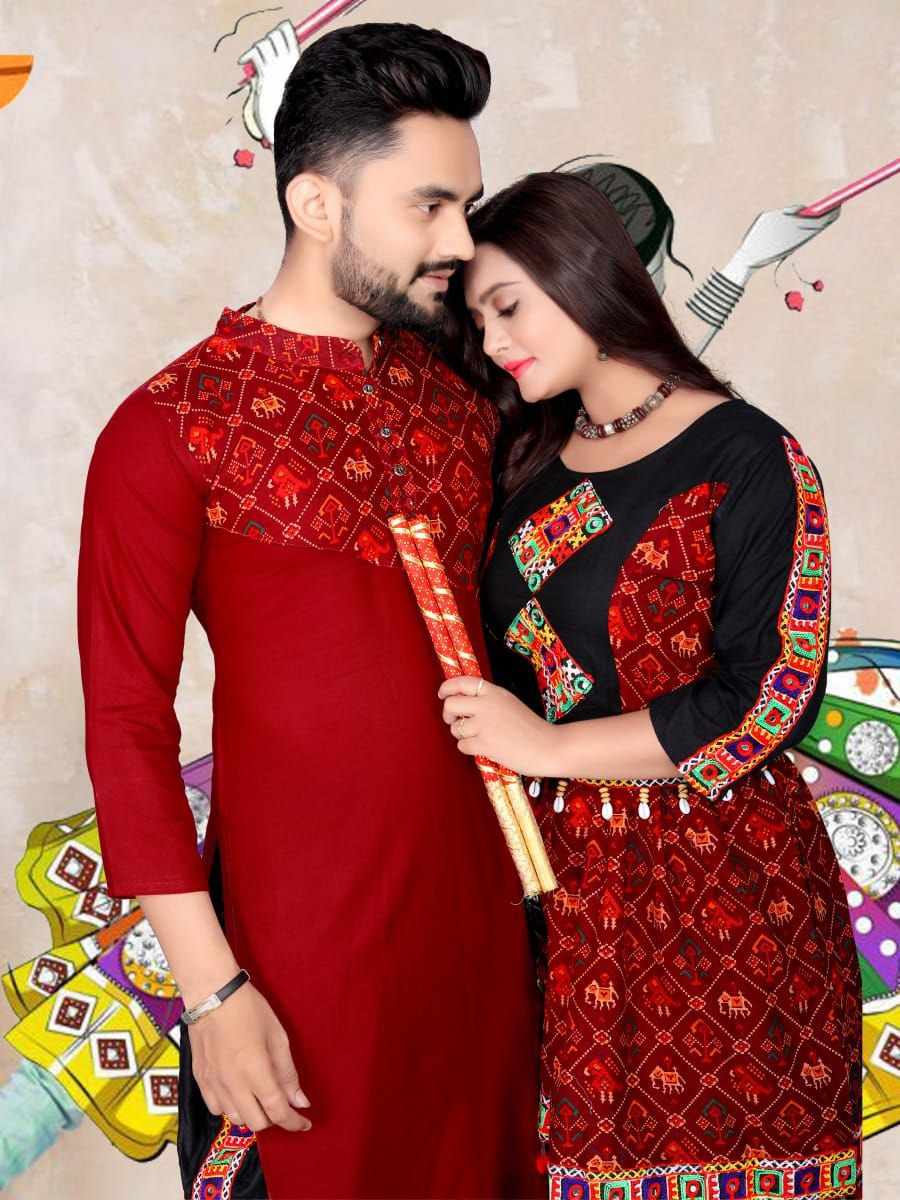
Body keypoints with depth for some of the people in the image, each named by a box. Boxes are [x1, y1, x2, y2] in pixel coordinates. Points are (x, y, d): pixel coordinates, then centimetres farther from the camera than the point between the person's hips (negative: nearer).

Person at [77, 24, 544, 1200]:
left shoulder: (460, 405, 6)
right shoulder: (171, 431, -11)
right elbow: (127, 721, -11)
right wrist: (212, 989, -12)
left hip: (480, 908, 5)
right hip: (300, 937, -5)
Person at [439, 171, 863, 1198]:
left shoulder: (746, 459, -10)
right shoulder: (533, 462, 10)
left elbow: (770, 700, -16)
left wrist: (550, 746, -14)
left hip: (722, 882, -5)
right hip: (560, 875, 6)